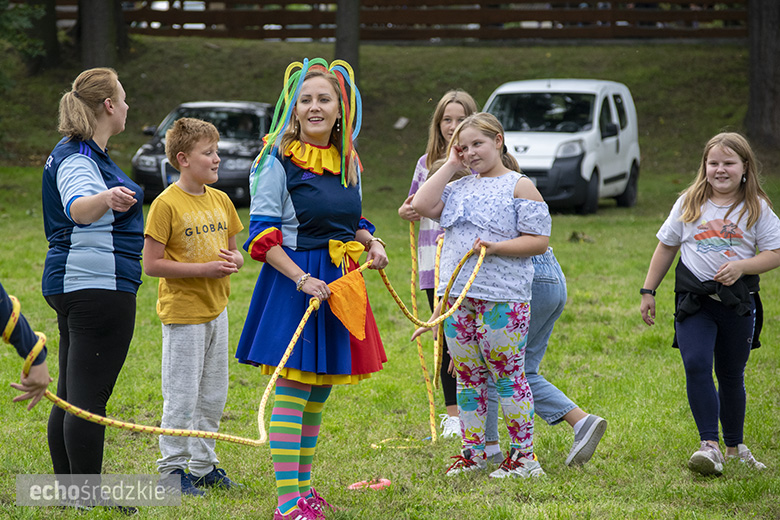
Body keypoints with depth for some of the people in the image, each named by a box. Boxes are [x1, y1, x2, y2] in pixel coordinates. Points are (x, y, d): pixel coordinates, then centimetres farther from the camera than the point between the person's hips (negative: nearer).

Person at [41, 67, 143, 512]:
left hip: (75, 286, 11)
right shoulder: (77, 159, -16)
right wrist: (106, 198, -58)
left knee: (72, 394, 13)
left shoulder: (84, 154, 16)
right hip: (98, 286, -11)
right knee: (89, 396, -9)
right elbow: (78, 208, -38)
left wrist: (118, 197, 53)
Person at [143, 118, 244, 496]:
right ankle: (172, 469, 6)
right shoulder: (167, 204, -12)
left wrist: (234, 260, -5)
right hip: (182, 312, -7)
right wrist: (202, 269, -19)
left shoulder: (221, 201, 9)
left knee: (213, 397, 12)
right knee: (182, 397, -3)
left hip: (216, 309, 7)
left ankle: (204, 465, 23)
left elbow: (234, 252, 19)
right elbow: (152, 264, -14)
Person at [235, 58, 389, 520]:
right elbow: (263, 234, -12)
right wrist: (302, 279, -21)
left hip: (337, 284, 7)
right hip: (294, 284, -7)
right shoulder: (279, 161, -9)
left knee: (318, 392, 13)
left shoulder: (348, 163, 11)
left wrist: (372, 243, 3)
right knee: (292, 391, -9)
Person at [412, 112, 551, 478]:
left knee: (507, 375, -3)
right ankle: (472, 452, 17)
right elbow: (422, 205, 1)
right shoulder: (459, 188, 16)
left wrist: (494, 247, -19)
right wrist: (450, 165, 6)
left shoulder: (519, 186, -1)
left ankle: (523, 455, 3)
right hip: (458, 296, 6)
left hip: (503, 299, -6)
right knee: (468, 376, 10)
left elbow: (538, 241, -6)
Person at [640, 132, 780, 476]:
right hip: (694, 299, 0)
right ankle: (709, 445, -20)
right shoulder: (689, 203, 6)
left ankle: (735, 447, 25)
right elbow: (666, 247, 13)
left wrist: (742, 266, -17)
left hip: (738, 302, 0)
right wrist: (648, 291, 11)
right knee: (696, 365, -19)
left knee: (731, 375, 9)